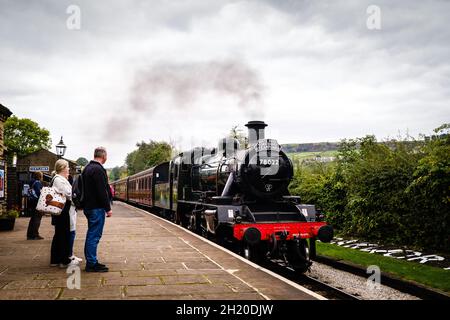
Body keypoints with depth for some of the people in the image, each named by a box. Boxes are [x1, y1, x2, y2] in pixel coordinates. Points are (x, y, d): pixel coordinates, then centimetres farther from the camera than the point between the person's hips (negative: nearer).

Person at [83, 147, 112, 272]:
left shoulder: (87, 168, 14)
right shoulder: (98, 169, -17)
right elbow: (102, 191, -20)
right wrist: (108, 208, -14)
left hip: (88, 206, 10)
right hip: (97, 208, -10)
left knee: (91, 235, 16)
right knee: (94, 235, -4)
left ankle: (91, 261, 23)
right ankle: (92, 264, 1)